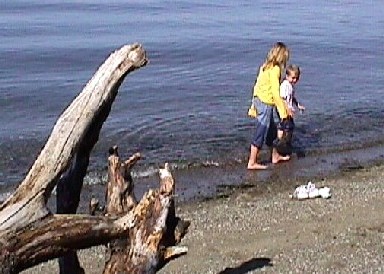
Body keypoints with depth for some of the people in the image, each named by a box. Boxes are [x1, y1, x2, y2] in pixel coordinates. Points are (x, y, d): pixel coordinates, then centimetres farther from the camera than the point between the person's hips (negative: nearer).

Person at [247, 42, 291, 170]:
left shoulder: (266, 66, 8)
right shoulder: (275, 69, -18)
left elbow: (257, 85, 11)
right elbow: (275, 92, -20)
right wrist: (283, 110, -15)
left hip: (258, 100, 9)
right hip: (265, 103, -9)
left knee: (271, 130, 21)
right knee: (260, 133, -1)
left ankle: (275, 156, 35)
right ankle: (252, 163, 6)